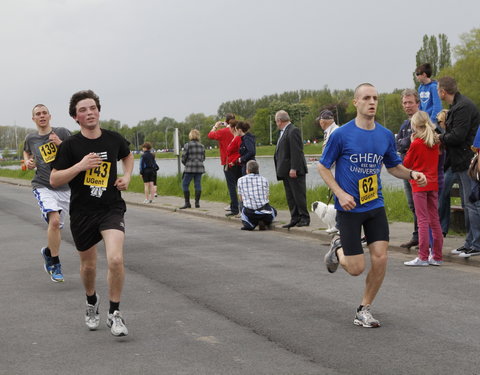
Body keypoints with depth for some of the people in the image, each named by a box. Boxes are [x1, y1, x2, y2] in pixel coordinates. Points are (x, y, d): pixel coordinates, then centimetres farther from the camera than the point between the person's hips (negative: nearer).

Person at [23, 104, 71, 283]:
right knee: (54, 220, -24)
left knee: (57, 227, 10)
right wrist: (27, 162, 7)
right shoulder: (31, 138, 7)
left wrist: (60, 143, -18)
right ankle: (55, 264, -11)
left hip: (65, 187, 1)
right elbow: (26, 152, 28)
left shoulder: (62, 133, -1)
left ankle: (48, 251, 42)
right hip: (43, 186, -1)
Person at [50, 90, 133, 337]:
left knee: (115, 259, -21)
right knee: (88, 265, 14)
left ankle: (114, 314, -4)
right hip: (82, 212, 0)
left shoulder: (114, 139, 1)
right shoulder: (70, 145, -7)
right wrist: (81, 165, -20)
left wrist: (127, 176, 5)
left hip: (111, 208, 0)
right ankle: (91, 302, 46)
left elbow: (128, 156, 24)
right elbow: (54, 180, -8)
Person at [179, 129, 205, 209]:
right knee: (198, 185, 7)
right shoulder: (201, 146, 8)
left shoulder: (187, 145, -6)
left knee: (185, 184, 3)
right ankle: (197, 203, 7)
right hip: (200, 168, 5)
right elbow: (203, 158, 12)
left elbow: (183, 158, -5)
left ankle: (187, 203, -1)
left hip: (190, 168, -5)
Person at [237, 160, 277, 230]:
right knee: (273, 211, 35)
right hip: (264, 212, 1)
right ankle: (264, 222, 3)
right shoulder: (264, 179, 6)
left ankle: (249, 223, 8)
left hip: (249, 213, -1)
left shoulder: (241, 180, 4)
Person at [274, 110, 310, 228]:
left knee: (299, 195, -4)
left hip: (294, 171, -10)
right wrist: (280, 170, 14)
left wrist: (294, 169, -23)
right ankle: (294, 219, 13)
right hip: (286, 171, 10)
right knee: (290, 196, 10)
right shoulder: (283, 132, 17)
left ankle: (304, 218, 2)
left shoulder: (293, 131, -13)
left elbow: (296, 151, -19)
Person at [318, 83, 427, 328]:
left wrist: (412, 174, -5)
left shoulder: (385, 136, 3)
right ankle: (338, 249, 32)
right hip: (349, 208, -4)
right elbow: (323, 167, -2)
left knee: (380, 259, -6)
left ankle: (364, 310, 13)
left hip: (375, 206, 4)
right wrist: (340, 193, -15)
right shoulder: (341, 134, -9)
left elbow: (394, 167, 17)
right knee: (356, 268, -4)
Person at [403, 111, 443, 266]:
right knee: (435, 220, 9)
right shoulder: (435, 142, 6)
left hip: (419, 184, -6)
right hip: (433, 183, 6)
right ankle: (437, 257, 12)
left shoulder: (416, 144, -12)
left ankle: (423, 257, -7)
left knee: (423, 220, -6)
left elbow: (406, 164, -3)